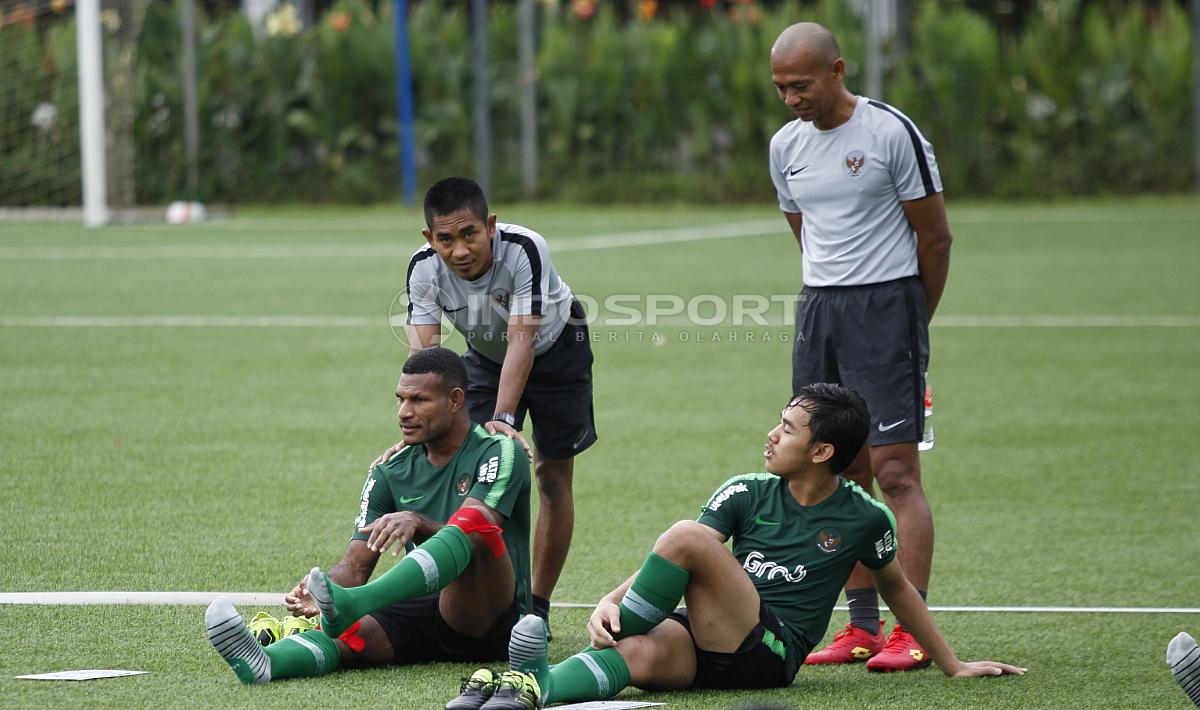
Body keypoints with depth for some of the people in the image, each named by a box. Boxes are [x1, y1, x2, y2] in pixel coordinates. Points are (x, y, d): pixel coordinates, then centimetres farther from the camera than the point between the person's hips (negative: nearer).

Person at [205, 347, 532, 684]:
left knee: (472, 522, -33)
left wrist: (418, 523, -36)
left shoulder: (498, 452, 0)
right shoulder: (392, 472, 15)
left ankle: (351, 604, -53)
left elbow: (475, 531, -16)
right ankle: (263, 662, -61)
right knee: (348, 634, -28)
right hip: (422, 614, 4)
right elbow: (357, 563, 5)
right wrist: (316, 593, -18)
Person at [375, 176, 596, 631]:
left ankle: (537, 606, 6)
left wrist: (503, 419, -52)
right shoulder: (424, 269, -27)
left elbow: (521, 340, -43)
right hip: (485, 356, 3)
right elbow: (423, 353, -32)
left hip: (554, 349, -3)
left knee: (553, 478, -3)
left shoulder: (525, 251, -39)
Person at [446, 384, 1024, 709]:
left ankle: (612, 640, -18)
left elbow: (896, 587, 22)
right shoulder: (747, 494, 10)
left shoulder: (864, 518, 3)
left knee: (688, 536, -27)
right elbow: (669, 568, 7)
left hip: (771, 653, -3)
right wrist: (609, 602, -11)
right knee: (641, 656, -36)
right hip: (707, 648, 3)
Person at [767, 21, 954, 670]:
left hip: (887, 303, -6)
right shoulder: (786, 147, 9)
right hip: (817, 309, 6)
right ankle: (862, 627, 11)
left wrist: (911, 322, 6)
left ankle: (912, 633, -11)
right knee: (843, 476, 6)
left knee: (895, 471, -10)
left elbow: (935, 236, -2)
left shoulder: (892, 132, -9)